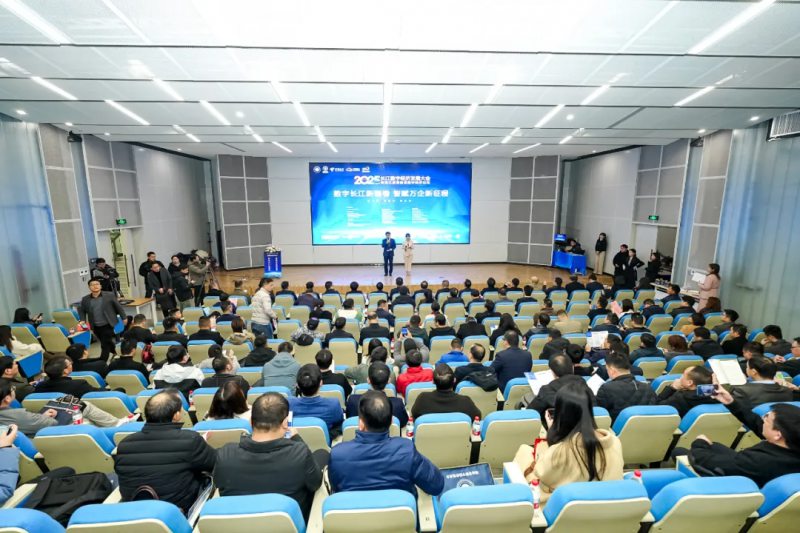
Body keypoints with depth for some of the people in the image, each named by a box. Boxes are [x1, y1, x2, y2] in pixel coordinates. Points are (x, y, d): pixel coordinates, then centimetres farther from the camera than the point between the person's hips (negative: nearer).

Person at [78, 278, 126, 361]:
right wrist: (83, 320, 2)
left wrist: (124, 318, 1)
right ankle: (116, 352, 38)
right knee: (107, 343, 15)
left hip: (108, 325, -4)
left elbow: (118, 307, 0)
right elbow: (81, 310, 17)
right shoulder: (85, 299, 4)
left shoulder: (109, 296, -5)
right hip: (96, 327, 4)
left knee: (105, 345, -4)